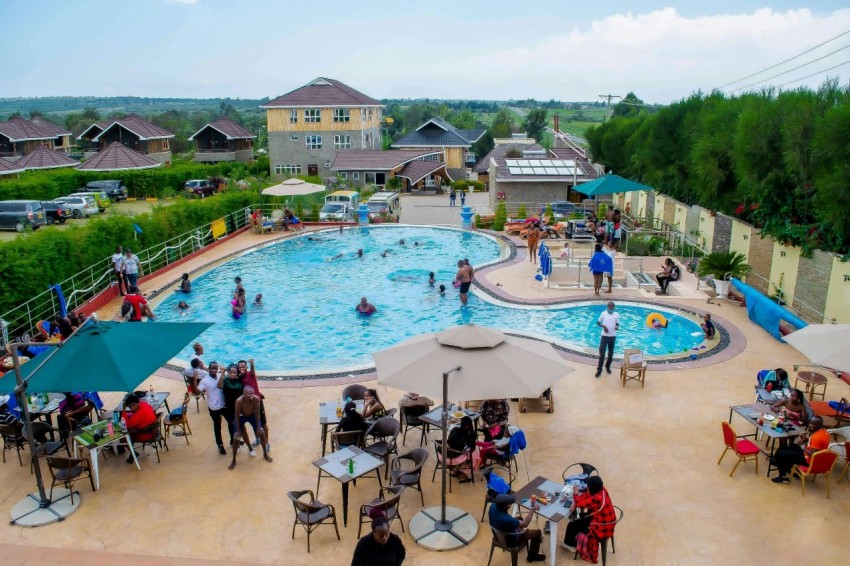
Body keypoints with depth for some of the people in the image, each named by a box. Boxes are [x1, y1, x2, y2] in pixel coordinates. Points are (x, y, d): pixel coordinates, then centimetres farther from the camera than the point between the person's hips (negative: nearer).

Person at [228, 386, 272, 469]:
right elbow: (237, 416, -27)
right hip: (241, 416, -2)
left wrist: (258, 427, -16)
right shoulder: (239, 401, -39)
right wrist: (238, 431, -22)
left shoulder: (256, 399, -34)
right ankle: (233, 460, 12)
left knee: (261, 433, -3)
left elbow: (257, 414, -21)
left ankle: (265, 454, 20)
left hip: (252, 415, 2)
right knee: (236, 437, -7)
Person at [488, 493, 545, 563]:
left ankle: (523, 541, 49)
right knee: (537, 532, 9)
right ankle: (533, 556, 31)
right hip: (510, 541, -7)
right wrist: (533, 509, -17)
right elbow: (525, 524, -24)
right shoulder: (506, 519, -43)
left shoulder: (492, 506, -24)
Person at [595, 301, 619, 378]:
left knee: (611, 353, 13)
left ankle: (608, 366, 33)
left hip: (613, 336, 2)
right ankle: (599, 370, 1)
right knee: (602, 353, -4)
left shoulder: (617, 314, 2)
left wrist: (617, 327, -13)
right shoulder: (603, 313, -3)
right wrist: (603, 326, -16)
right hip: (604, 336, -2)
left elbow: (617, 324, 10)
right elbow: (598, 322, 3)